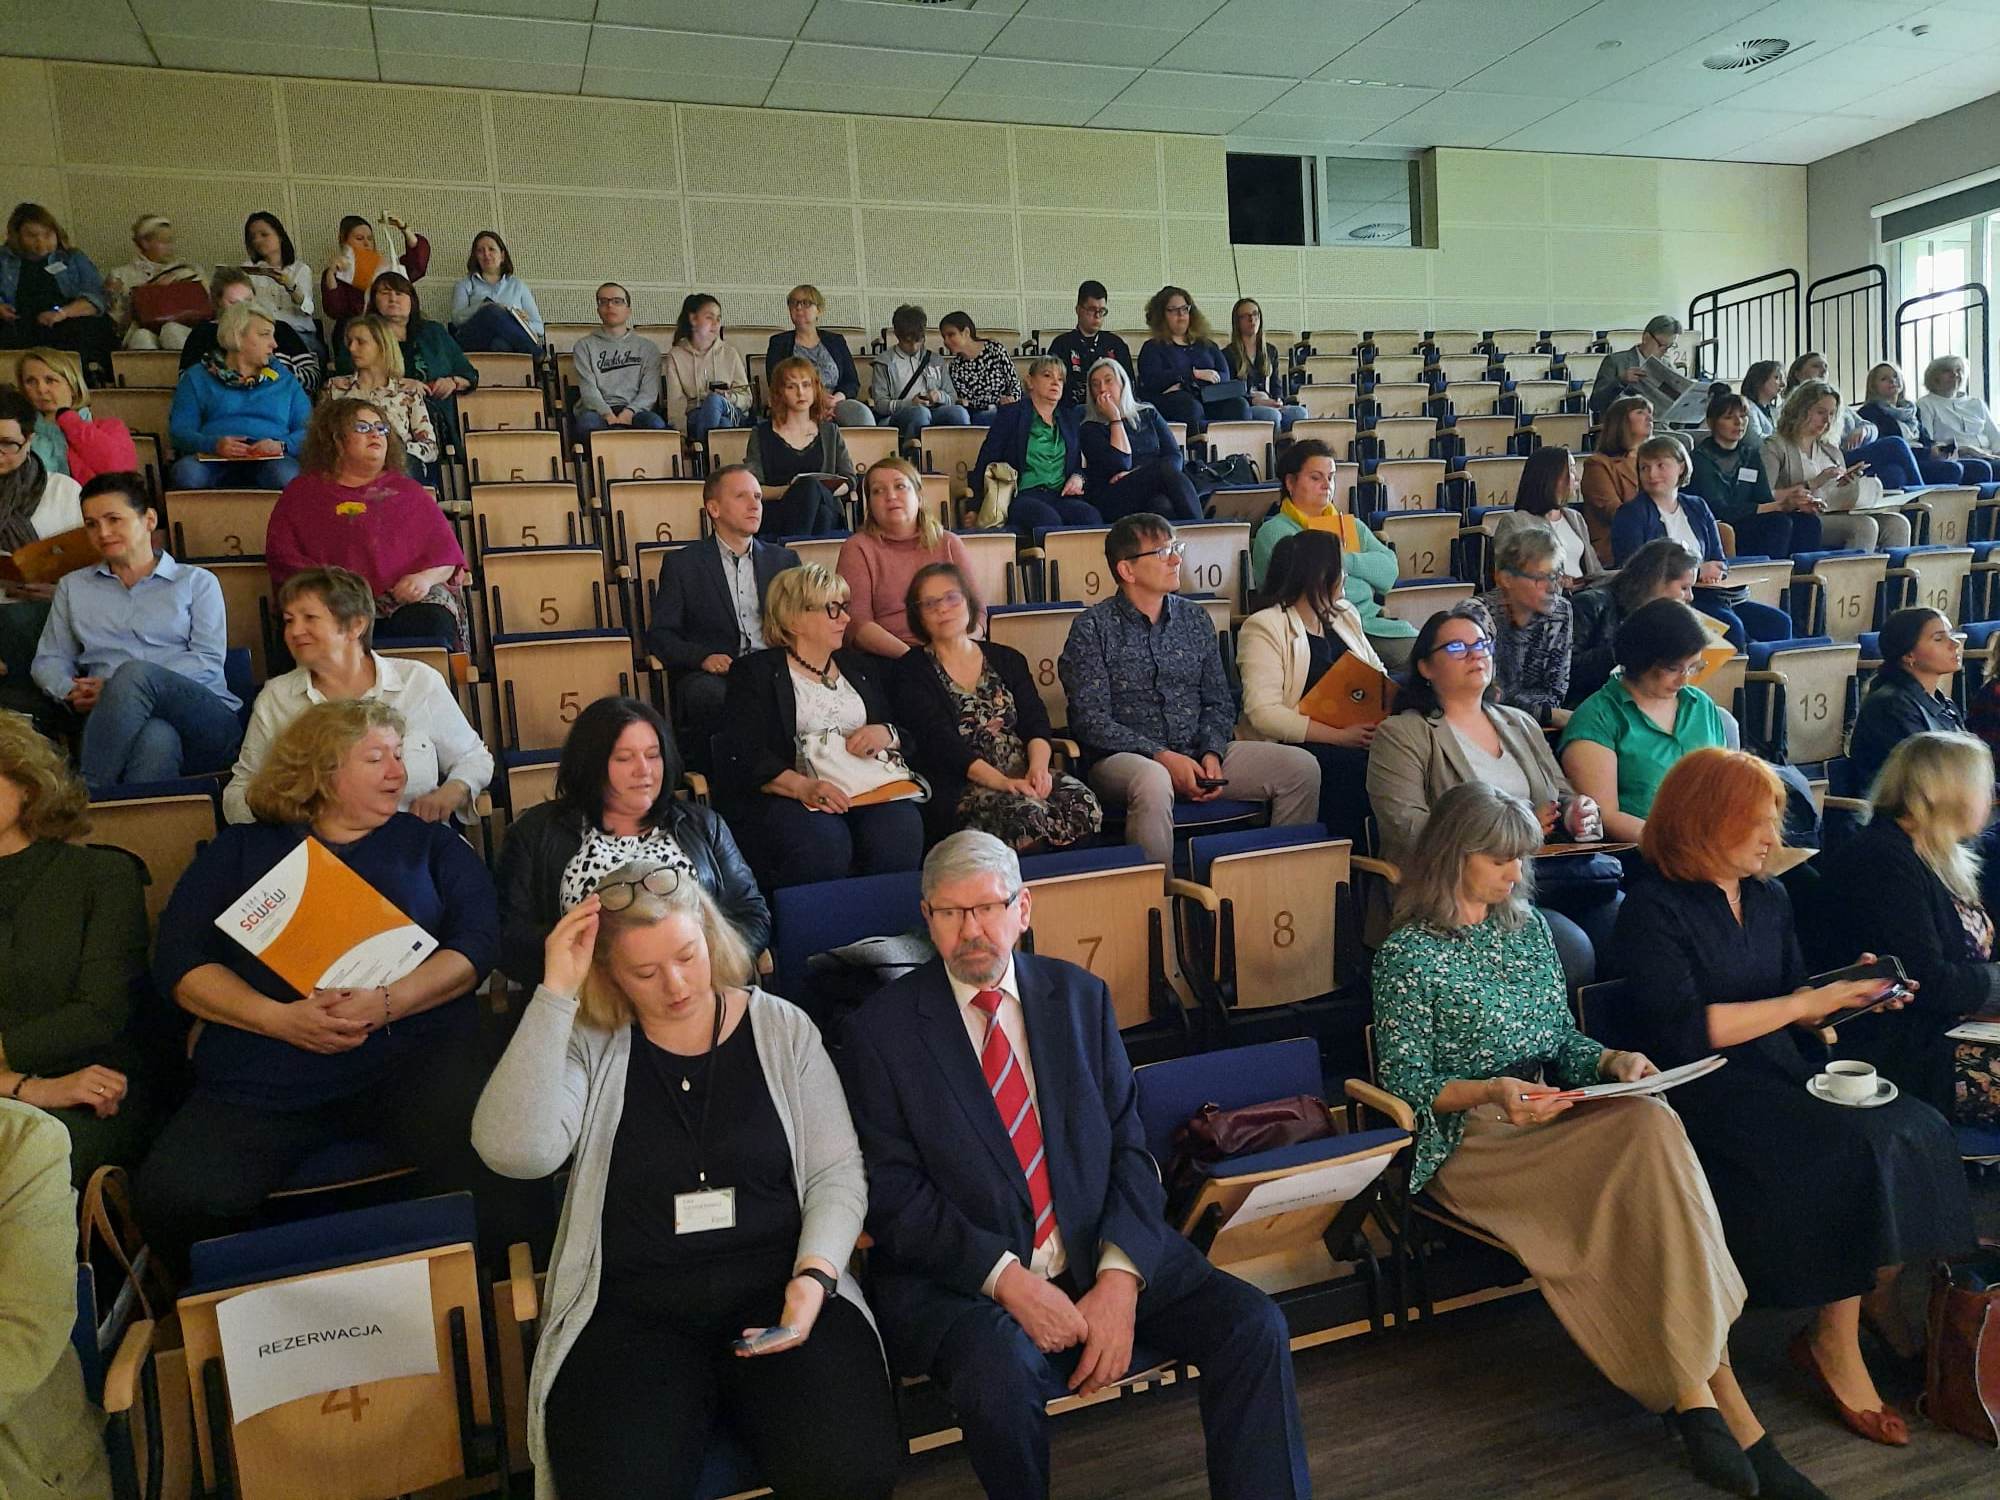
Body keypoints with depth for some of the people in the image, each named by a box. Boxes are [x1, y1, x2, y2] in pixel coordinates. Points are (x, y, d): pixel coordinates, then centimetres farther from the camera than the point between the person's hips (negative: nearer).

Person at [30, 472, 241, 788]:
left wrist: (119, 688, -8)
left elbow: (209, 659, 4)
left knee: (135, 672, -35)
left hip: (205, 721, -1)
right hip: (121, 725, 1)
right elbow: (48, 660, 23)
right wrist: (71, 692, -3)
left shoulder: (197, 581, 18)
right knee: (157, 737, -38)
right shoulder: (73, 587, 29)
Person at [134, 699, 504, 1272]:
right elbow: (177, 961, 8)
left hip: (413, 1052, -1)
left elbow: (476, 943, 6)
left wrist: (385, 1003, -13)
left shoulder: (431, 844, 19)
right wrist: (279, 1018, -9)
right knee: (170, 1198, -25)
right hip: (261, 1076, 1)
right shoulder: (240, 850, 19)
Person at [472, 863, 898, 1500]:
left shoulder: (781, 1029, 5)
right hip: (631, 1313, 0)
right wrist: (555, 993, -17)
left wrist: (814, 1276, -12)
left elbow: (837, 1173, 5)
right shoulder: (587, 1046, 2)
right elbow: (515, 1150, -17)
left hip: (779, 1290, 1)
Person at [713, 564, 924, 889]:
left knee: (899, 833, -30)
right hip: (788, 797, -3)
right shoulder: (754, 672, 7)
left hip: (868, 788, 4)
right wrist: (802, 787, -24)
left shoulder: (864, 666, 24)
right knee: (822, 845, -35)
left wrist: (888, 734, -2)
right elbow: (743, 756, -7)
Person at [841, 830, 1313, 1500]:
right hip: (962, 1276, -3)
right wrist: (1006, 1278, -19)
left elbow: (1128, 1148, 3)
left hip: (1104, 1252, 3)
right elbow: (891, 1193, -7)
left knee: (1253, 1324, -15)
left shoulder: (1080, 996, 7)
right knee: (1003, 1367, -33)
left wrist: (1120, 1279, -13)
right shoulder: (882, 1029, -2)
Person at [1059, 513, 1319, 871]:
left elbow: (1219, 702, 15)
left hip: (1199, 754, 5)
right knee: (1153, 782, -40)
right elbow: (1090, 721, -10)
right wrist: (1162, 756, -17)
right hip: (1124, 758, -5)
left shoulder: (1195, 619, 14)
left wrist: (1213, 752, -6)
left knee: (1302, 766, -9)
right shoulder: (1092, 628, -2)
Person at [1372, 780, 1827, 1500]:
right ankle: (1720, 1403, -22)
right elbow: (1405, 1084, -6)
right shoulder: (1407, 954, -3)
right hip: (1471, 1143, -6)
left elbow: (1563, 1040, 20)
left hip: (1554, 1116, 6)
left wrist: (1611, 1060, -2)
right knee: (1647, 1145, -28)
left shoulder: (1528, 925, 17)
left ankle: (1694, 1393, -26)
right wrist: (1492, 1090, -22)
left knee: (1652, 1121, -28)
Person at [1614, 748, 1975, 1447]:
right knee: (1856, 1149, -25)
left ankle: (1880, 1300, 2)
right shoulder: (1654, 908, -10)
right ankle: (1832, 1344, -9)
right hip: (1703, 1088, -7)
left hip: (1782, 1070, 7)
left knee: (1918, 1130, -15)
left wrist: (1848, 993, -3)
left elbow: (1796, 1005, 18)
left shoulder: (1768, 897, 14)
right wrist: (1807, 1004, -14)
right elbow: (1682, 1030, -19)